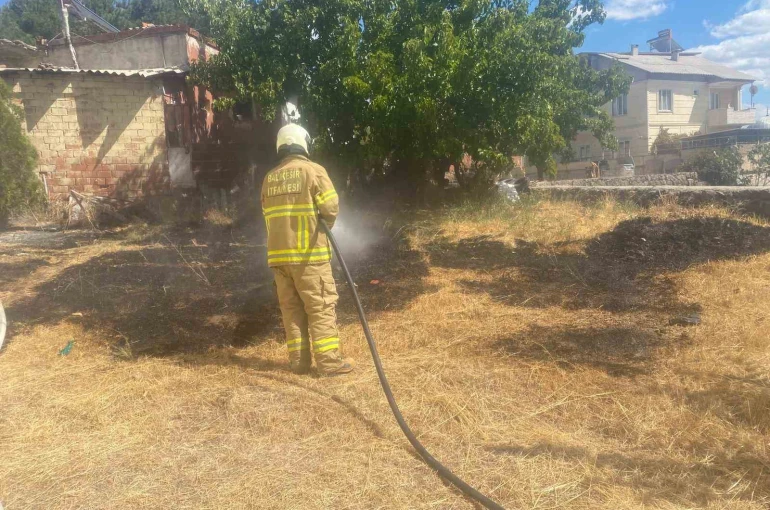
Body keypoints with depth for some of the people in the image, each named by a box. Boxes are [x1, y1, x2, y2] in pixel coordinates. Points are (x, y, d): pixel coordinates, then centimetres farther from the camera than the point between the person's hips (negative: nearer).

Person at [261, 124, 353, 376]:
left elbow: (269, 215, 13)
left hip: (279, 253, 5)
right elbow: (331, 208, -11)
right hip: (309, 253, -5)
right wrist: (323, 225, 8)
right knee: (321, 307, 0)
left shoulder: (268, 179, 12)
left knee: (291, 309, 10)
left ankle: (299, 362, 13)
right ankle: (329, 362, 1)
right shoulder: (313, 170, -5)